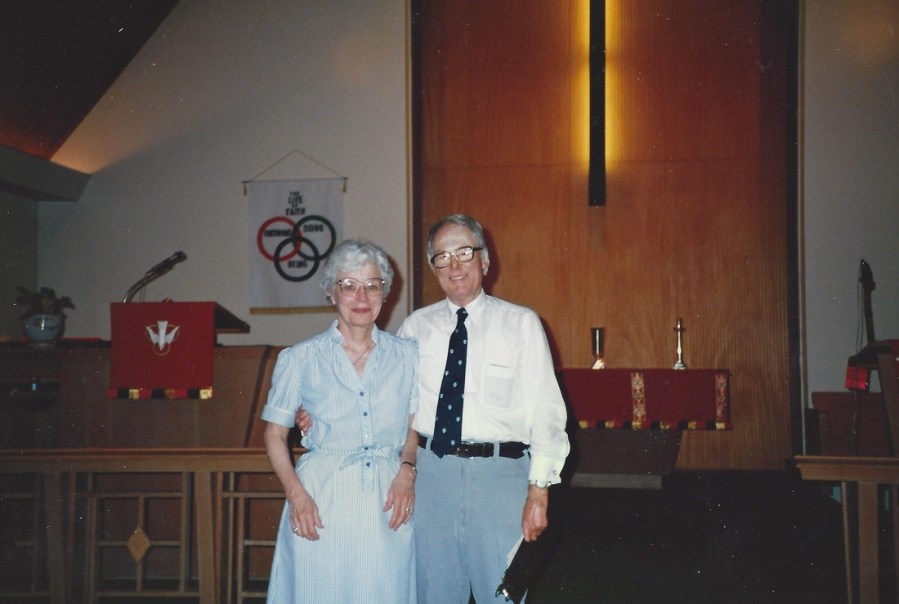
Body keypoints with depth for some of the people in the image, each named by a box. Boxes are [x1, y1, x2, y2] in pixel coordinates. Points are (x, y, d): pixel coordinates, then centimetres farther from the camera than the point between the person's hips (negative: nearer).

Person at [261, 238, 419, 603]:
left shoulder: (406, 355, 7)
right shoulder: (300, 359, 1)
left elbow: (415, 427, 12)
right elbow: (275, 434, 3)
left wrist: (407, 471, -6)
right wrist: (296, 494, -10)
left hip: (388, 495, 2)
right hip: (321, 494, -1)